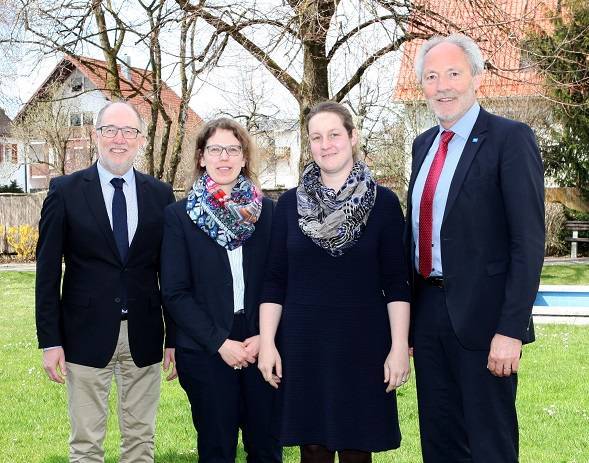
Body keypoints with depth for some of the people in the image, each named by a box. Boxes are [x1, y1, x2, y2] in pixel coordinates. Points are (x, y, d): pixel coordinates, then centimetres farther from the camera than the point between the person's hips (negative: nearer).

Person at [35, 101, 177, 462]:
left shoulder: (161, 195, 4)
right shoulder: (65, 191, -2)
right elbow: (48, 270, -2)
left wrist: (175, 338, 5)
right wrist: (50, 340, -6)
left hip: (144, 337, 2)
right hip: (86, 335, -2)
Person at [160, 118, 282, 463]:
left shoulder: (267, 211, 5)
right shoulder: (179, 215, 0)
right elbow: (175, 292, -4)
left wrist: (264, 336, -9)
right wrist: (220, 342, -11)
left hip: (261, 348, 1)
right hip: (207, 352, -1)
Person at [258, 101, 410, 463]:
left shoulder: (383, 202, -2)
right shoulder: (290, 203, 4)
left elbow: (397, 283, -3)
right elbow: (275, 281, 5)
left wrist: (399, 347, -8)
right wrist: (267, 343, -1)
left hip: (363, 342, -2)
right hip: (303, 343, 2)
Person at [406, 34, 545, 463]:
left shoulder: (510, 138, -10)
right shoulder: (424, 144, 12)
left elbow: (529, 241, -15)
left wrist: (511, 330, -20)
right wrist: (408, 319, 13)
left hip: (481, 316, -6)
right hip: (429, 312, 7)